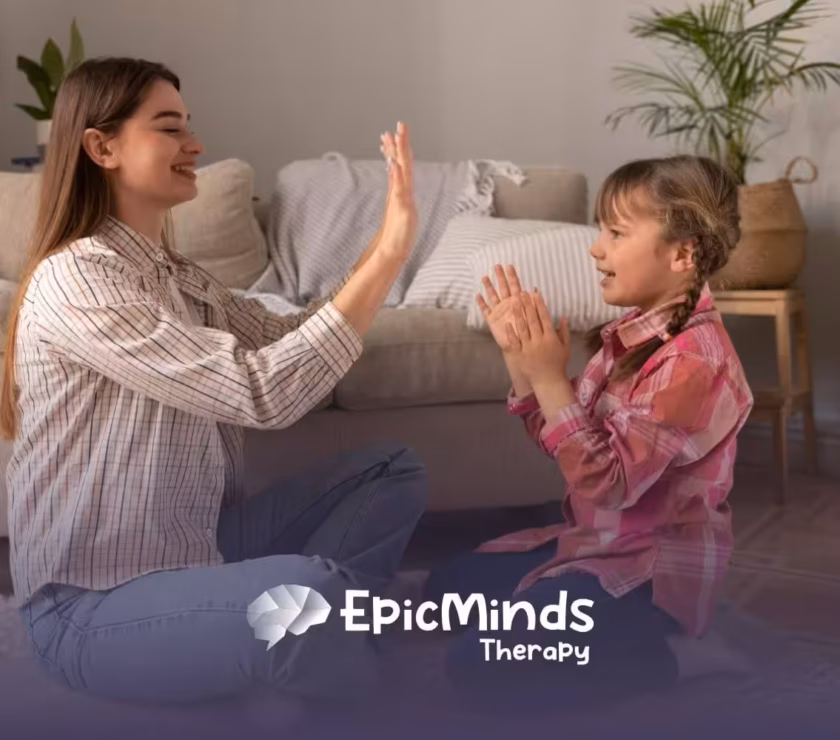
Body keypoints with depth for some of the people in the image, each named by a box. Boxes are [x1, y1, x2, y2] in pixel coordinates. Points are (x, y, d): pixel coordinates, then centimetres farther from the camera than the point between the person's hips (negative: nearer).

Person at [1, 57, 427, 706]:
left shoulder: (179, 277, 9)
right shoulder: (74, 280, -20)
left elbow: (289, 344, 6)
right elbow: (263, 392, -29)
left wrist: (386, 243, -4)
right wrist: (391, 254, -26)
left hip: (197, 543, 9)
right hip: (95, 604, -9)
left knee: (394, 470, 6)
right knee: (308, 590, -37)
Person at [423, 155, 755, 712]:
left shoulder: (692, 361, -26)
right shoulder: (637, 330, 0)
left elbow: (608, 483, -29)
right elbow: (563, 440, 4)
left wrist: (548, 377, -29)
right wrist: (522, 361, -9)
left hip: (653, 568, -9)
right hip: (598, 541, 9)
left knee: (478, 667, -16)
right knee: (448, 587, 17)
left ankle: (649, 663, 1)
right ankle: (616, 645, 18)